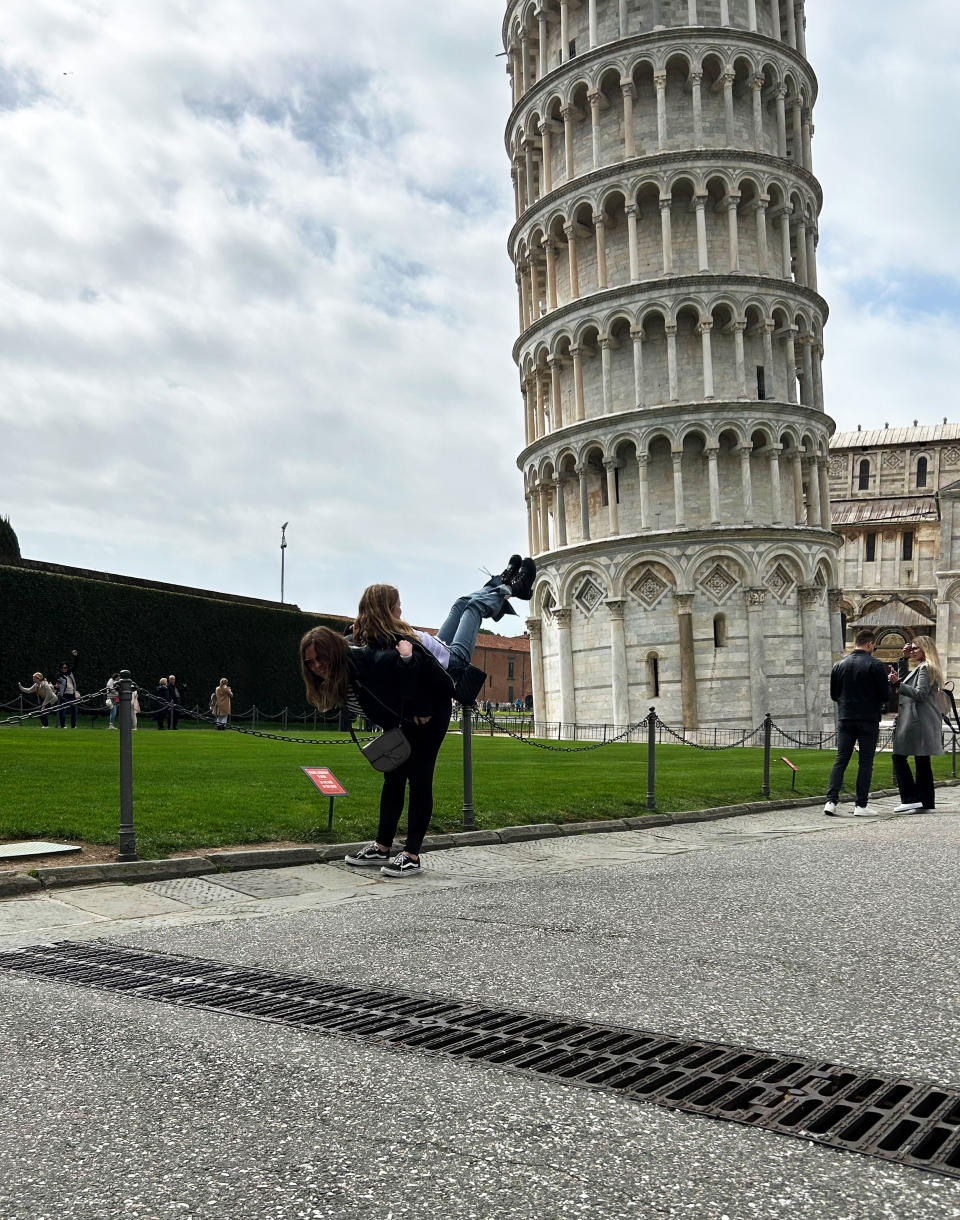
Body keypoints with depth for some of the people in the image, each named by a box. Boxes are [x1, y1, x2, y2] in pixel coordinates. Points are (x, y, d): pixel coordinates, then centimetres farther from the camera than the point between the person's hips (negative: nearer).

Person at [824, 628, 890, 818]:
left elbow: (833, 695, 9)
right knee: (865, 762, 3)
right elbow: (885, 695, -9)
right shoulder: (876, 665, -8)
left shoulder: (839, 665, 5)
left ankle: (831, 801, -5)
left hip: (845, 719, 4)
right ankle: (861, 805, 3)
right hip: (868, 720, -3)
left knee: (840, 760, 5)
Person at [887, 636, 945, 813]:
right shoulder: (922, 668, 22)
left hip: (916, 720, -10)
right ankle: (926, 803, 8)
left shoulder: (925, 668, -9)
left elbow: (920, 694, -17)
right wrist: (904, 659, 21)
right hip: (926, 722, 10)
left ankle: (911, 799, -12)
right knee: (922, 761, 8)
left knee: (899, 757, -9)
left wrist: (897, 683, -19)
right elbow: (904, 680, 29)